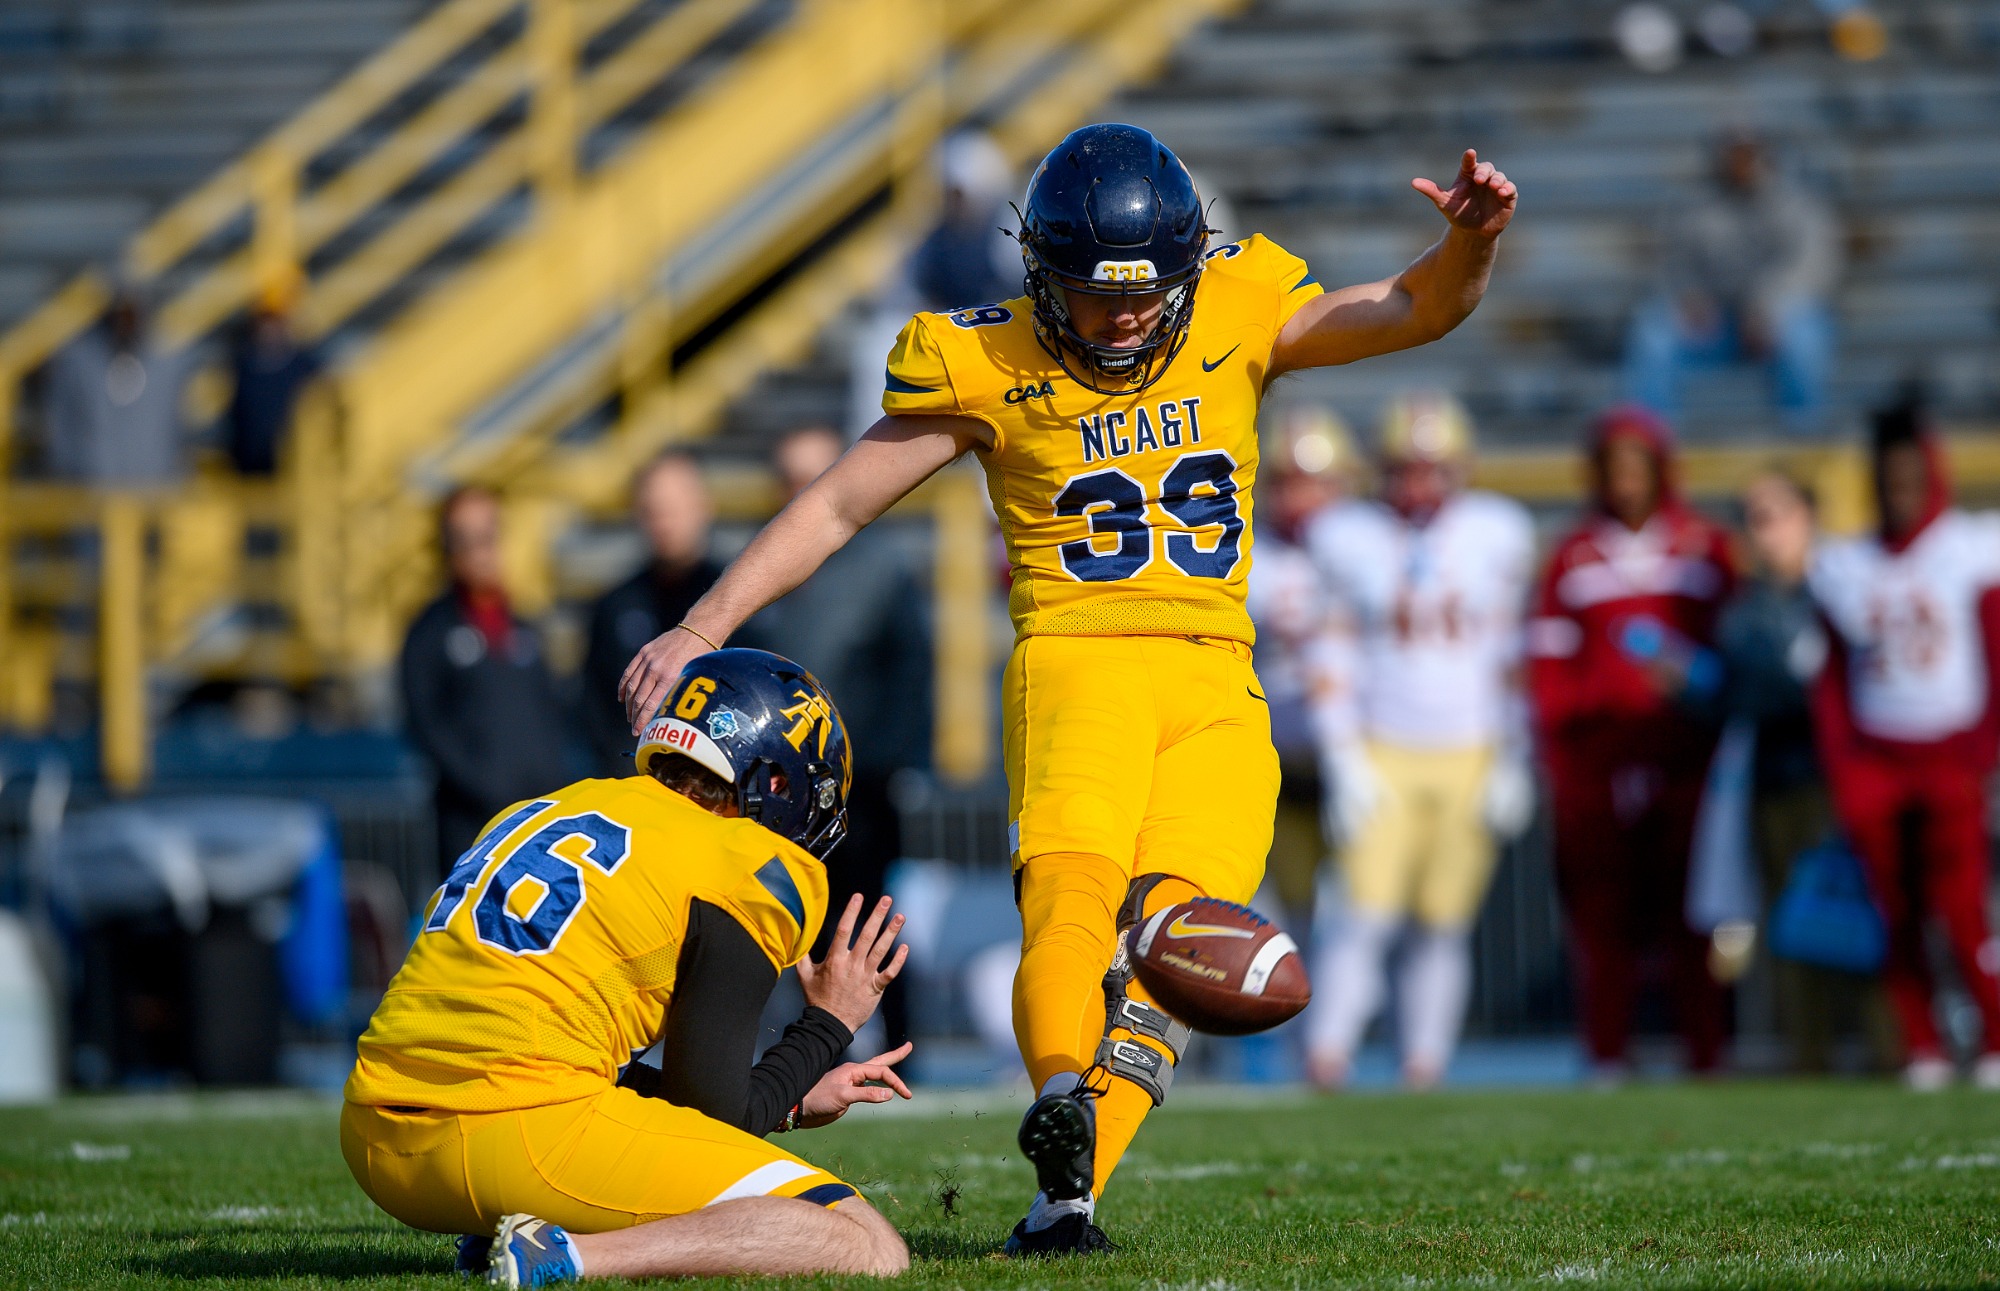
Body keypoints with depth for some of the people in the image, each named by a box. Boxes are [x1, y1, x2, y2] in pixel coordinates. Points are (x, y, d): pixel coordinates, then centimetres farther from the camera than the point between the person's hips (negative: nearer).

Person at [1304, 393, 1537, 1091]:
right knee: (1368, 916, -12)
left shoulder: (1498, 535, 2)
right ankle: (1328, 1058, -11)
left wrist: (1512, 763, 3)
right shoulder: (1347, 538, 0)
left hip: (1470, 758, 1)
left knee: (1444, 928, 1)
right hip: (1383, 757, -1)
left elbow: (1511, 658, 6)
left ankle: (1423, 1071, 5)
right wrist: (1345, 763, -7)